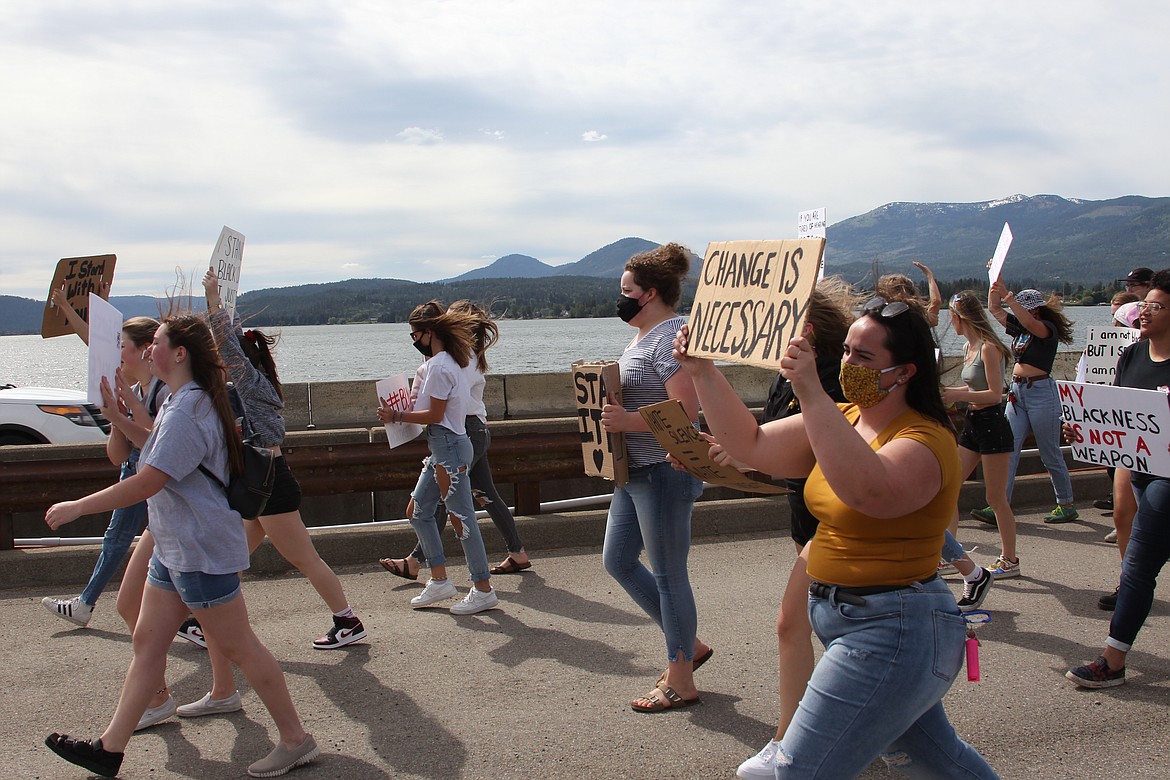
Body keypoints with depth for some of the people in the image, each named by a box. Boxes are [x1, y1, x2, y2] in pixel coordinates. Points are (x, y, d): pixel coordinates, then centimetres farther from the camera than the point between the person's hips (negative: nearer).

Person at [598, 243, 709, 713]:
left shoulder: (672, 337, -18)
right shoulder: (644, 336, 15)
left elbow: (685, 410, -25)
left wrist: (626, 420, -26)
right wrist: (612, 410, 7)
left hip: (665, 472, -11)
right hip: (635, 472, 11)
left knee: (668, 576, 0)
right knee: (617, 561, 16)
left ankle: (680, 683, 16)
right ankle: (688, 645, 27)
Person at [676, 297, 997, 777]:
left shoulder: (925, 441, -20)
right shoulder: (842, 421, 5)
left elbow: (870, 490, -42)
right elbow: (752, 445, 3)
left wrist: (811, 393, -45)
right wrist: (702, 371, -5)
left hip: (892, 632, -9)